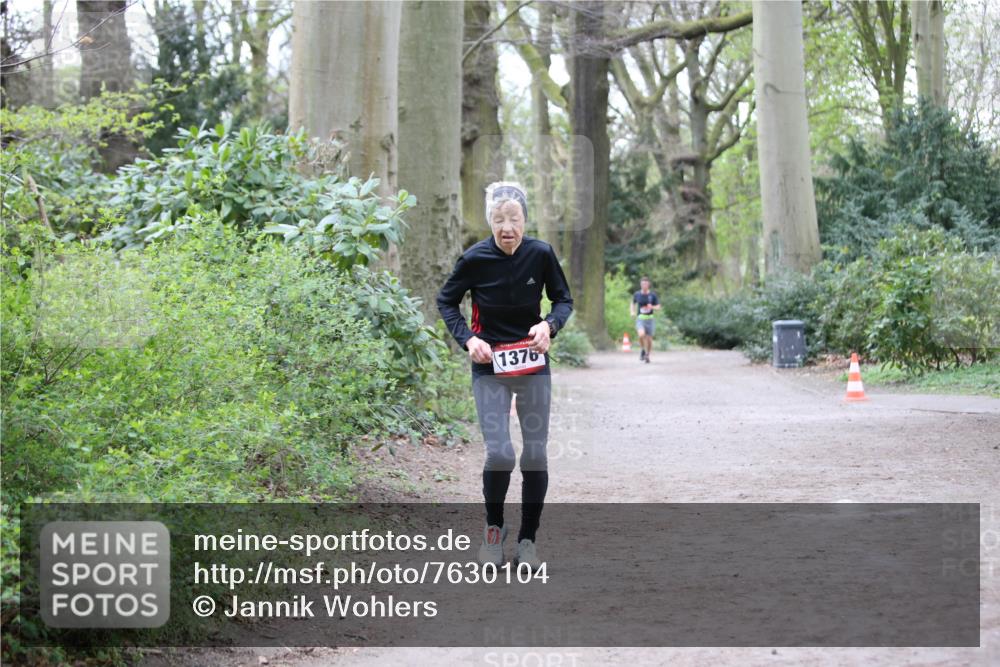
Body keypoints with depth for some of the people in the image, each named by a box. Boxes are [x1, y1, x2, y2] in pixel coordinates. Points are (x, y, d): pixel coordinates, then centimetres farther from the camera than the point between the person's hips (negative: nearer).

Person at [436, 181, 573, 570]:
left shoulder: (540, 254, -10)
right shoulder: (475, 259, -13)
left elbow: (563, 299, 5)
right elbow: (446, 302, 4)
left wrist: (549, 325, -16)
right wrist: (467, 339, -11)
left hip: (533, 365, 2)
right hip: (490, 367, -2)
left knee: (535, 454, 2)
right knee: (499, 454, -13)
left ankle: (527, 540, 17)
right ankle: (494, 527, 14)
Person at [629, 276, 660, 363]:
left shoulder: (653, 295, -2)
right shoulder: (637, 294, 2)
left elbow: (658, 307, 3)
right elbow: (633, 304, 21)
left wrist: (652, 307, -19)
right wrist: (632, 312, 4)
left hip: (650, 319, 0)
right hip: (640, 319, 0)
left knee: (649, 339, 2)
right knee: (641, 334, -26)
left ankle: (647, 356, 26)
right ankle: (643, 349, 2)